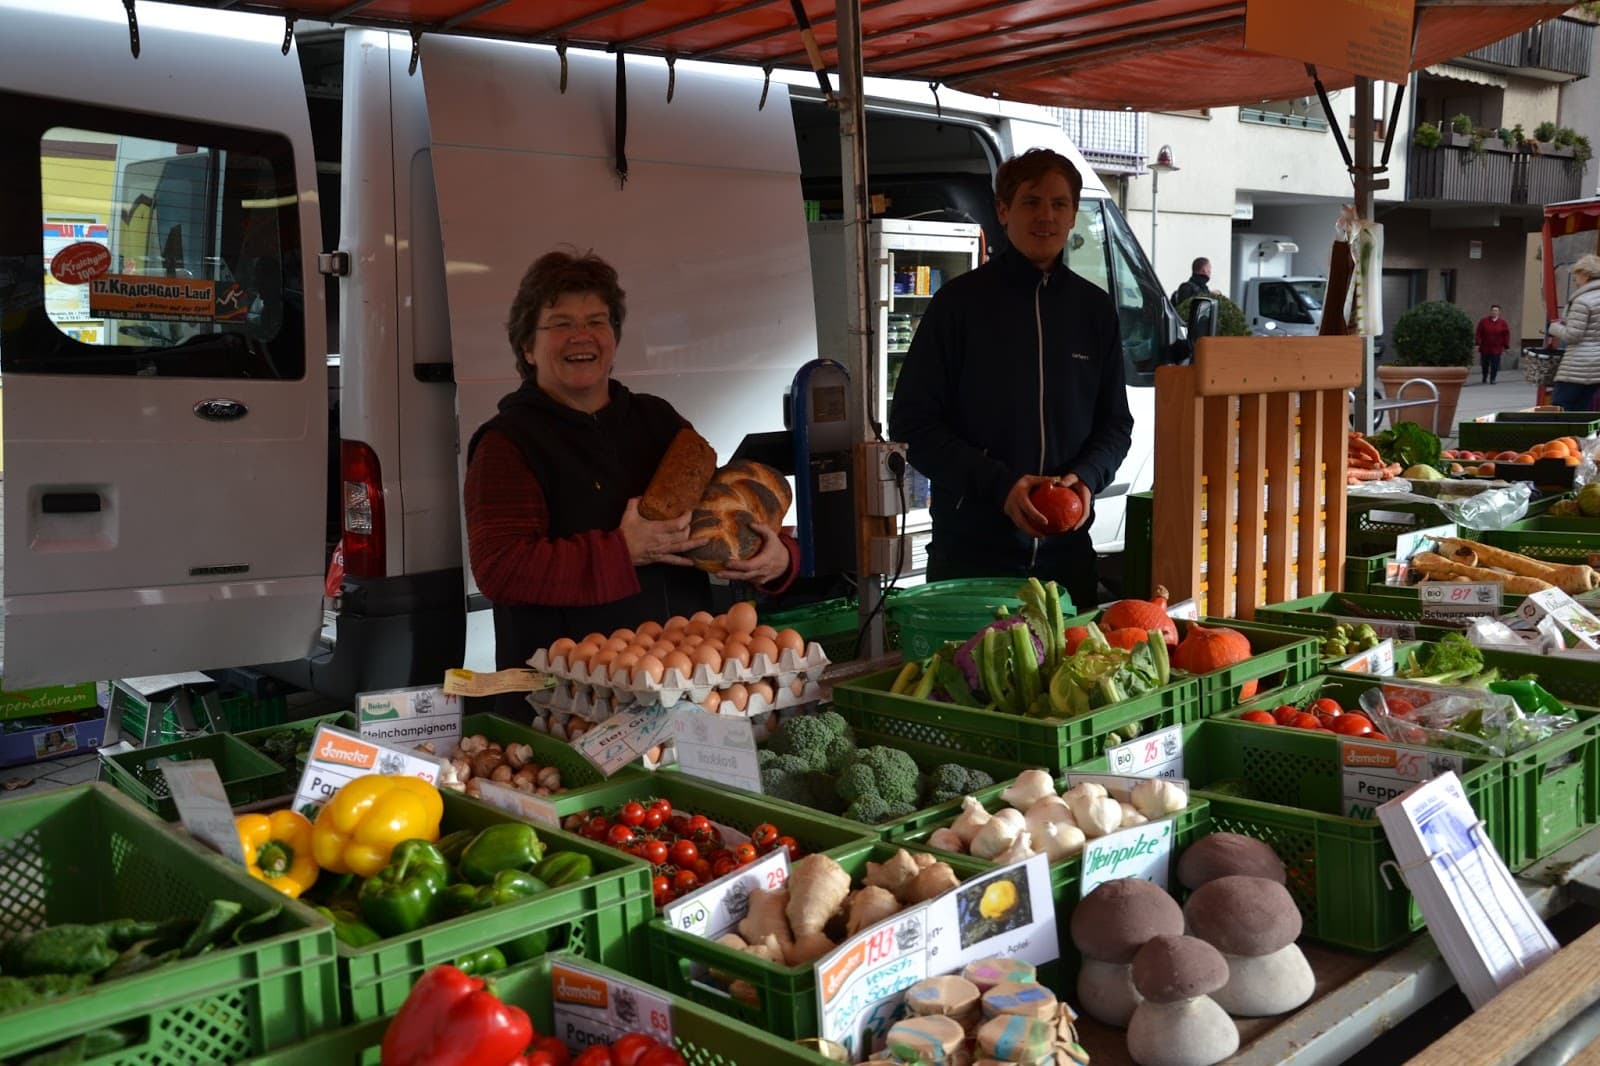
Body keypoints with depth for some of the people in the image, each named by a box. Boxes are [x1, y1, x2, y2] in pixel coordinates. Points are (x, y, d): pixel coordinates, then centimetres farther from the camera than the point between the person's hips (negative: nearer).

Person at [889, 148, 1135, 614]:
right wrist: (998, 484, -16)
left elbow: (1116, 422, 14)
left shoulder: (1095, 308, 9)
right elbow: (912, 422, -5)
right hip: (970, 551, -3)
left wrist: (1087, 476, -7)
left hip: (1067, 549, 4)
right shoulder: (961, 301, -3)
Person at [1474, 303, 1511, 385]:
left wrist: (1506, 346, -3)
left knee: (1495, 366, -7)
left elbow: (1506, 335, 2)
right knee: (1485, 365, 10)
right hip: (1485, 348, 1)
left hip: (1496, 349, -1)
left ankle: (1492, 379, 0)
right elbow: (1478, 333, 0)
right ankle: (1485, 378, 28)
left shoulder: (1503, 323, 2)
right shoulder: (1483, 321, 0)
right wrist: (1478, 343, -7)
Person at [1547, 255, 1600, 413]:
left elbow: (1572, 335, -15)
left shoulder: (1582, 301, -13)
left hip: (1580, 366, -9)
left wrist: (1554, 327, 4)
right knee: (1583, 409, 11)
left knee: (1559, 407, -6)